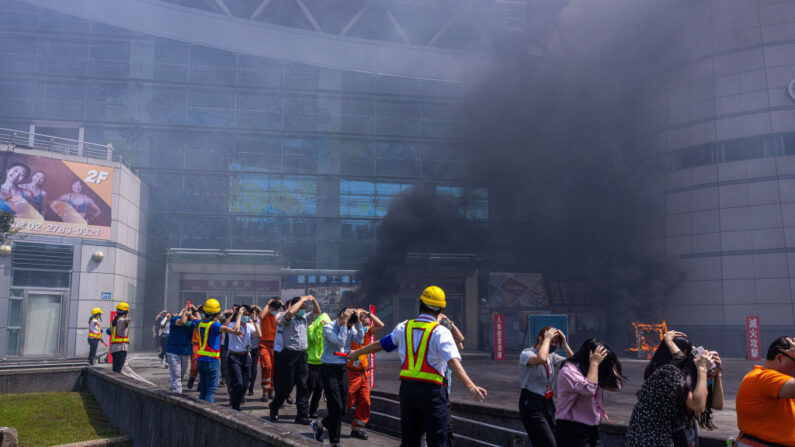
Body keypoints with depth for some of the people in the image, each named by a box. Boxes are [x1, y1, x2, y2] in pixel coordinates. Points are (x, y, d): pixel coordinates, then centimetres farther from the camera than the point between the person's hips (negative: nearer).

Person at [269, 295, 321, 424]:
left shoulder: (304, 317, 11)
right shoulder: (287, 319, -8)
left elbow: (317, 312, 22)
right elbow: (290, 312, -31)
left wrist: (313, 300, 3)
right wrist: (302, 299, -21)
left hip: (302, 355, 6)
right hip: (289, 354, -6)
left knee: (302, 386, 4)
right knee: (286, 386, 3)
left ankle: (302, 416, 8)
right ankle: (274, 408, 27)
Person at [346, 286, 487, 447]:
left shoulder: (404, 327, 9)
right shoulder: (440, 332, -5)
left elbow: (379, 344, 21)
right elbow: (453, 361, -19)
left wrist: (356, 353, 38)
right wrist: (471, 386, -27)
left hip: (407, 387, 5)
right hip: (431, 390, -5)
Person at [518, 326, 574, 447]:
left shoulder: (552, 356, 8)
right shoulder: (526, 354, -12)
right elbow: (541, 359, -34)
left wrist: (564, 344, -8)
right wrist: (547, 339, -21)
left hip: (548, 402, 7)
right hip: (531, 403, -7)